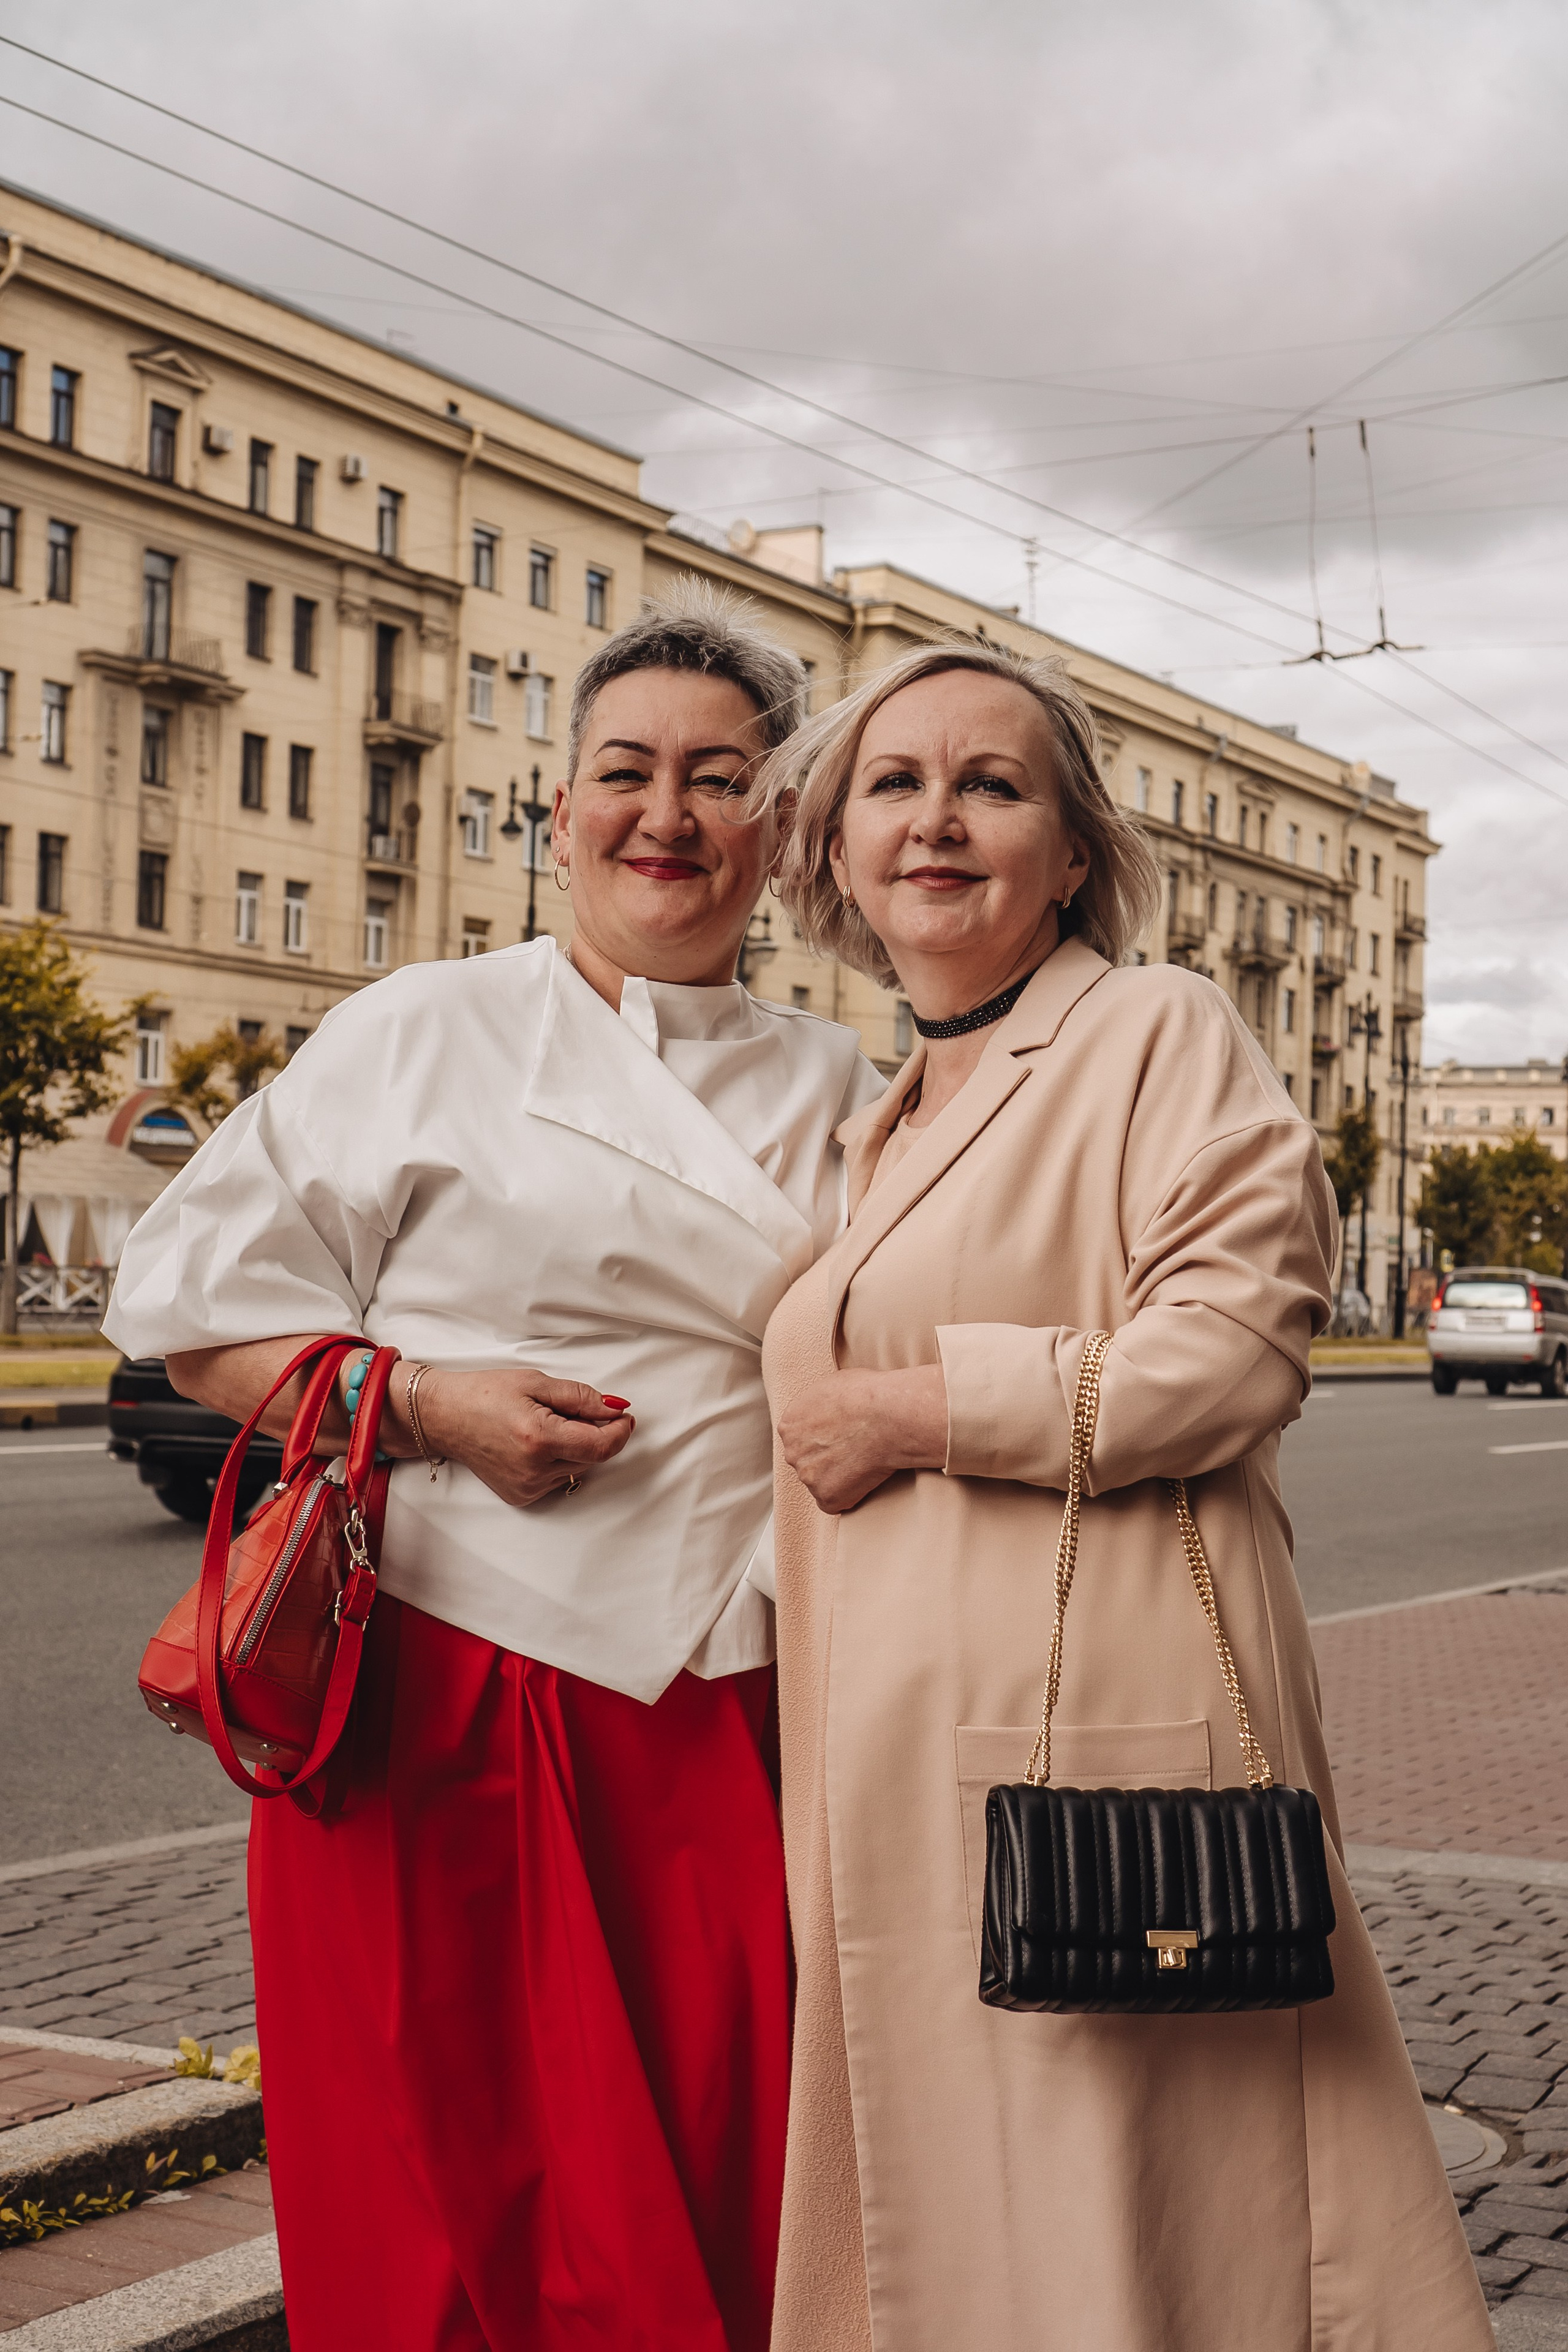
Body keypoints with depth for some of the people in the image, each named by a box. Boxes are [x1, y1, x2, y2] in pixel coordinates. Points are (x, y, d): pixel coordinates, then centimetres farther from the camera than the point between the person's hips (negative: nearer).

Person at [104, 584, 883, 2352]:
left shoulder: (836, 1090, 13)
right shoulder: (426, 1032, 3)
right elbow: (197, 1297, 1)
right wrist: (427, 1403, -11)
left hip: (727, 1721, 3)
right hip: (456, 1693, -3)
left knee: (718, 2188, 5)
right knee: (453, 2208, 1)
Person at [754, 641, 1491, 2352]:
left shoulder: (1160, 1032, -2)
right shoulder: (878, 1132, 20)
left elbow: (1237, 1345, -15)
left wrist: (910, 1408, -12)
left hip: (1102, 1715, -7)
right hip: (905, 1758, 7)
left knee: (1123, 2205, -3)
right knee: (935, 2211, 11)